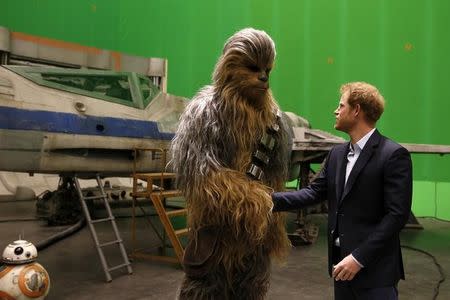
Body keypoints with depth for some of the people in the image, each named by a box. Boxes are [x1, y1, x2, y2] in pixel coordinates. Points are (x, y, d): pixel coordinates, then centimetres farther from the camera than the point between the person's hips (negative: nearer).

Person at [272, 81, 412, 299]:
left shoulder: (394, 155, -13)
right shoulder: (337, 153, 9)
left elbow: (397, 214, -17)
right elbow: (314, 192, 5)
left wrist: (359, 257, -19)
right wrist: (271, 199, -6)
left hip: (375, 269, -6)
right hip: (342, 261, 7)